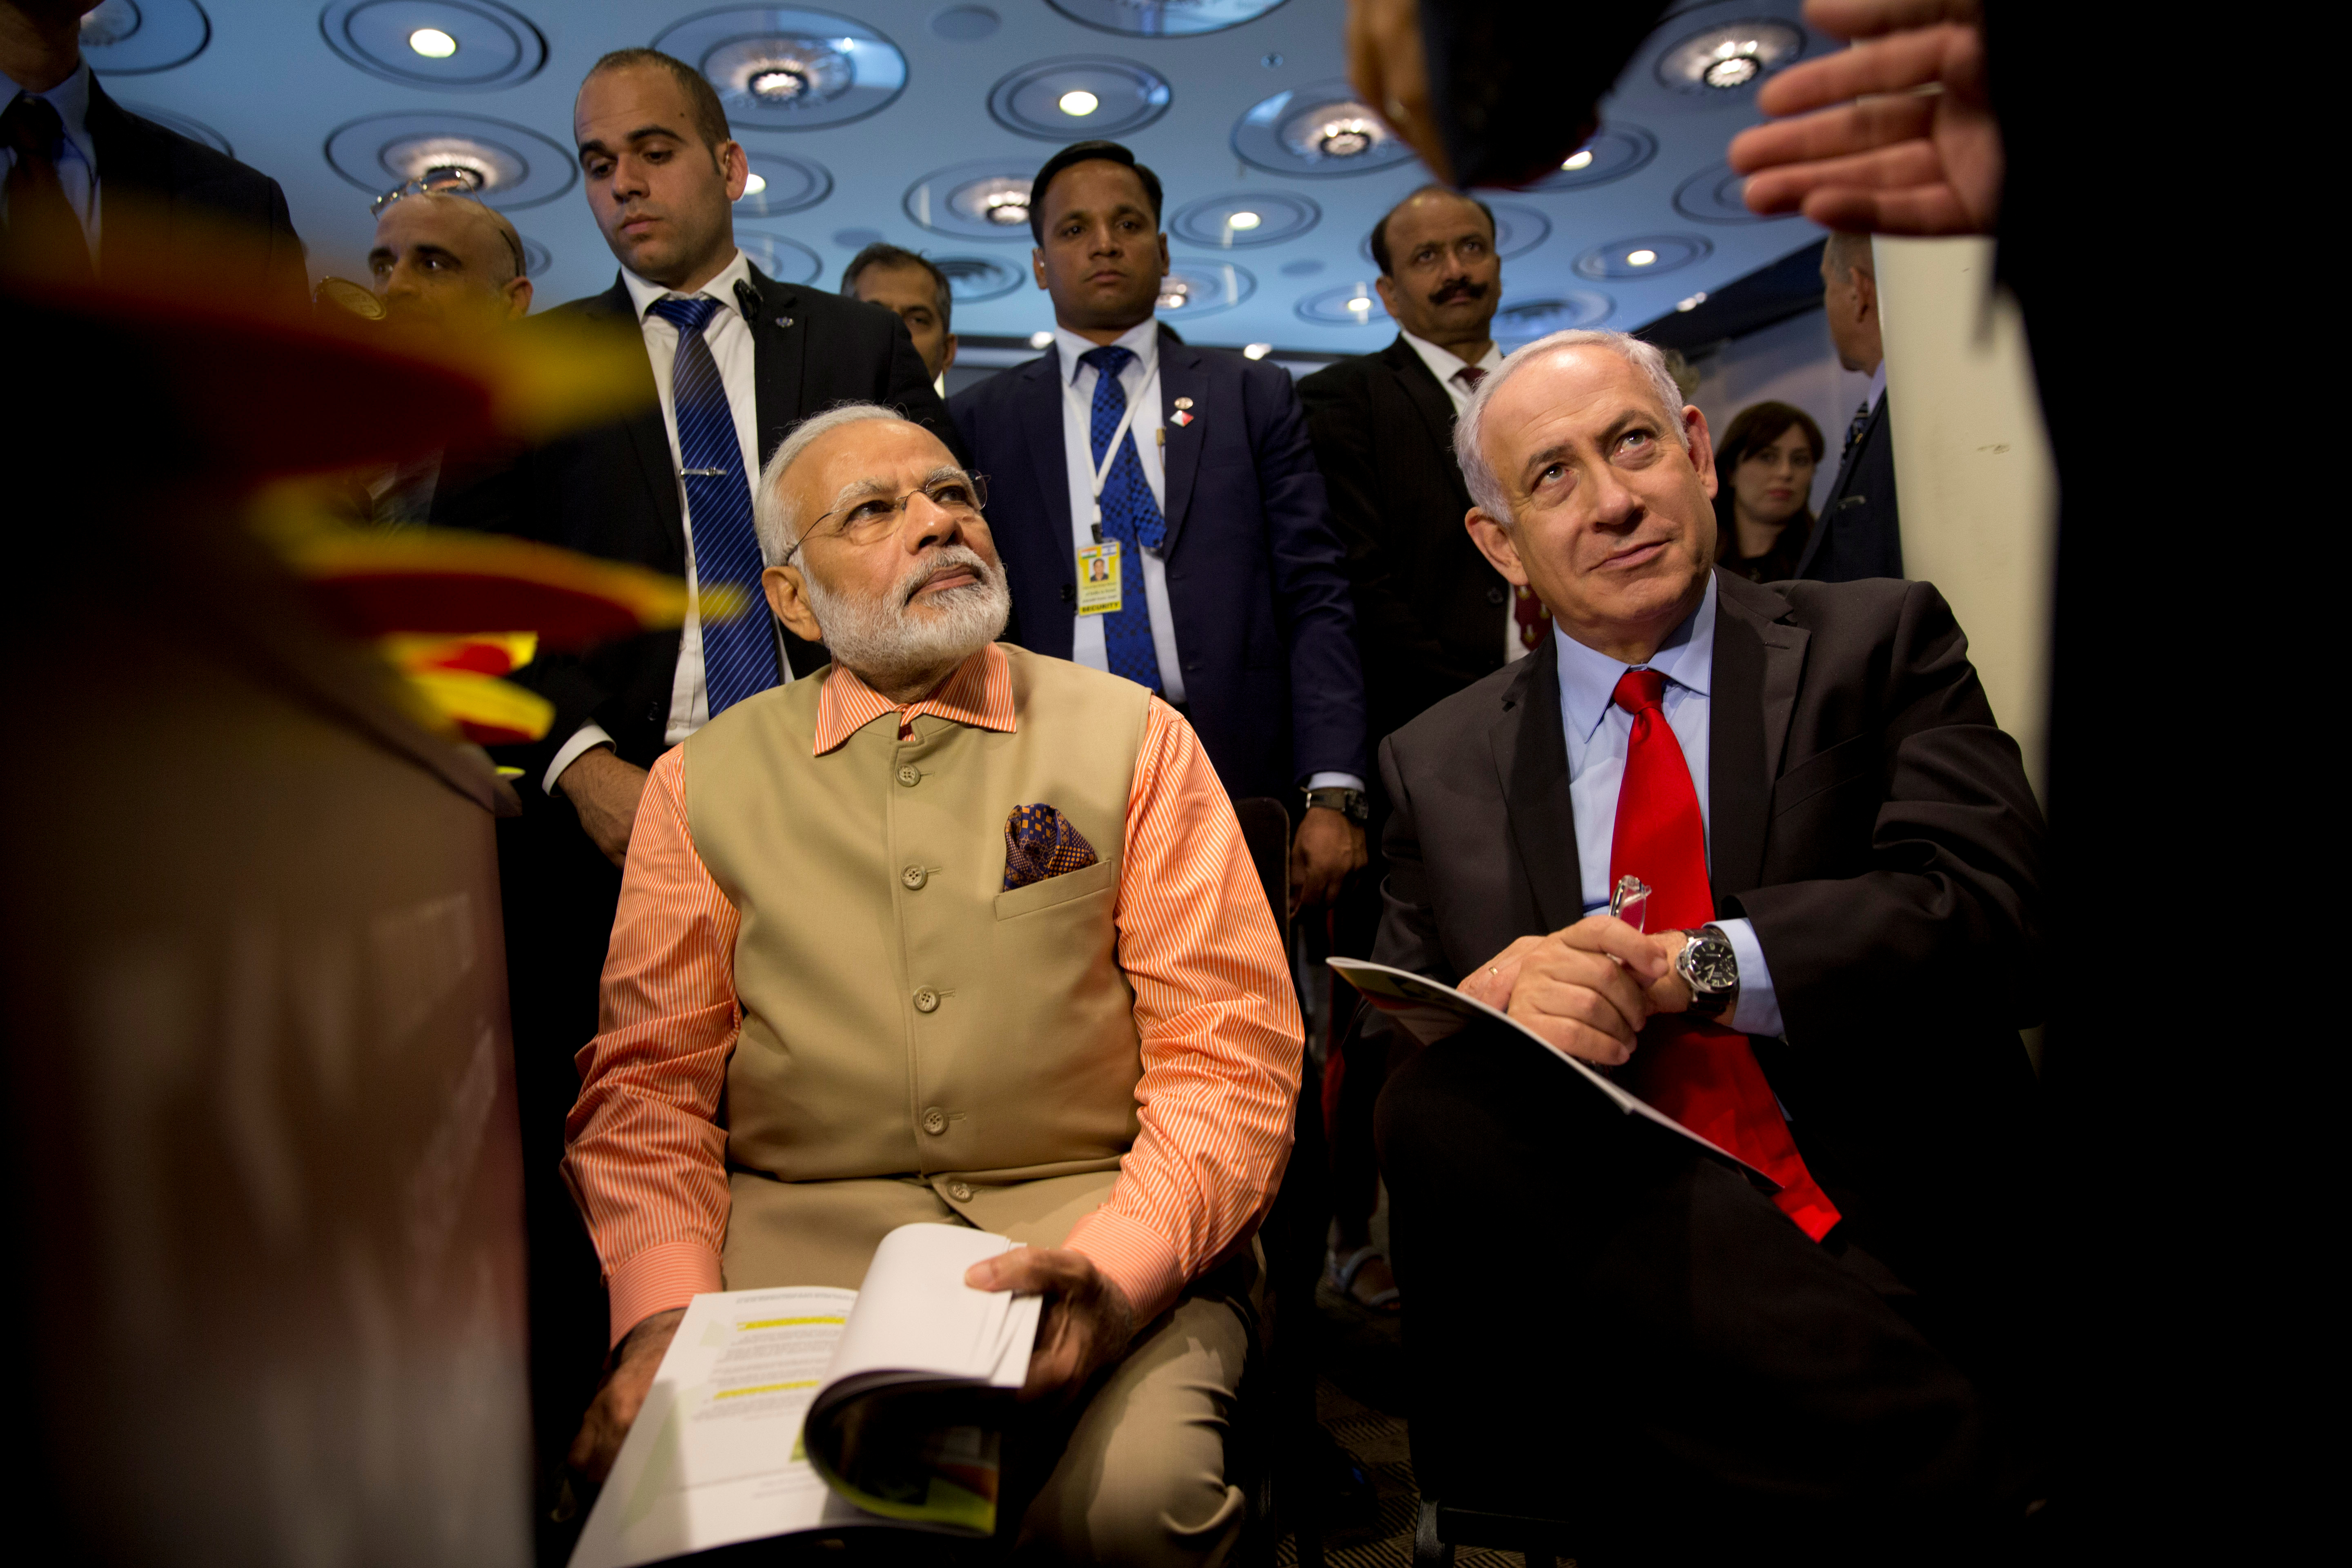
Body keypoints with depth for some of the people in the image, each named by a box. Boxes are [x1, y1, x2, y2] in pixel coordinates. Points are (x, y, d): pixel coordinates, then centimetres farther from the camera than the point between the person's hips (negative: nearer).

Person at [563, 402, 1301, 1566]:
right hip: (796, 1237, 1)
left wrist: (1115, 1266, -19)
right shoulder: (706, 781, 10)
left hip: (1094, 1223, 0)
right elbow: (650, 1079, 6)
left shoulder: (1133, 739, 5)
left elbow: (1228, 1050, -1)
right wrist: (668, 1317, -13)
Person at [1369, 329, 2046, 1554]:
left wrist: (1684, 969, -20)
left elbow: (1994, 913, -6)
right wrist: (1492, 1006, -18)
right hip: (1614, 1255, 4)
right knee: (1443, 1102, -29)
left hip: (1900, 1254, -3)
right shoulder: (1437, 765, 13)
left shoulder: (1877, 645, 9)